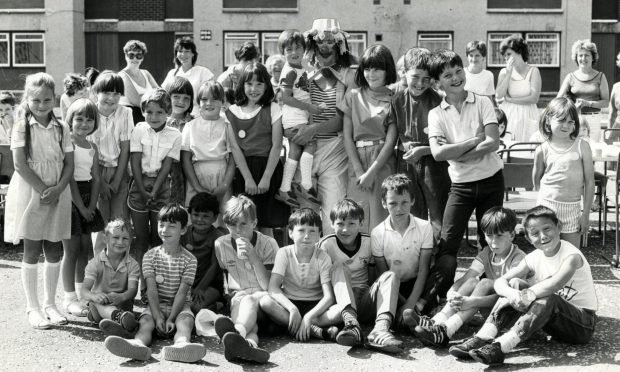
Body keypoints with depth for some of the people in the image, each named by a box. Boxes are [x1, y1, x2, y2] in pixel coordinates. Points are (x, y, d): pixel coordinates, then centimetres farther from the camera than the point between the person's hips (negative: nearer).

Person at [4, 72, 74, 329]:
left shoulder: (61, 128, 5)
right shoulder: (22, 126, -4)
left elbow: (69, 164, 3)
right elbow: (20, 164, -10)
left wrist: (57, 189, -12)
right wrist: (43, 190, -15)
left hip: (57, 196, 3)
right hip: (30, 195, -3)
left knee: (54, 252, 7)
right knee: (32, 252, 2)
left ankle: (50, 303, 21)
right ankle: (33, 307, 12)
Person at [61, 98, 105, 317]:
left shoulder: (92, 147, 11)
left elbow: (96, 179, 9)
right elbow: (69, 178, -15)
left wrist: (91, 206, -3)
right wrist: (81, 207, -14)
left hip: (87, 198, 7)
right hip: (69, 198, -7)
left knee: (85, 247, 12)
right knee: (71, 248, -4)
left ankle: (82, 292, 24)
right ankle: (70, 297, 3)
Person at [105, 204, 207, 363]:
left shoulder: (189, 259, -1)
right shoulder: (150, 256, 4)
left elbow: (182, 292, -9)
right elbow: (152, 289, -7)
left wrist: (171, 319, -21)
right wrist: (158, 317, -21)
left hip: (180, 306, -1)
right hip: (157, 305, 1)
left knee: (186, 320, -33)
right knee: (146, 320, -30)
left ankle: (181, 344, -69)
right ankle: (138, 344, -66)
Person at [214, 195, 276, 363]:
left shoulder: (268, 244, -3)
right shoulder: (220, 245, 4)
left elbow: (269, 286, -10)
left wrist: (253, 255, -20)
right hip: (238, 298, 1)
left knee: (249, 300, -39)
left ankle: (237, 331, -74)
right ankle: (249, 343, -76)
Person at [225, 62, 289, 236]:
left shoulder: (273, 109, 4)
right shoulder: (232, 111, 6)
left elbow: (276, 145, -2)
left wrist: (266, 178, -10)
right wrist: (248, 178, -10)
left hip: (268, 168, -1)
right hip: (243, 169, 1)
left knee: (266, 225, -1)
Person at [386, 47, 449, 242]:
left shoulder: (438, 101, -9)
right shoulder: (397, 100, 2)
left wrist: (424, 150, -16)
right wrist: (403, 144, -10)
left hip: (433, 163, -3)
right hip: (406, 165, 3)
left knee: (438, 222, 0)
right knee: (413, 220, 13)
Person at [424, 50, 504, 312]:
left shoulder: (482, 103, -1)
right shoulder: (436, 114, 0)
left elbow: (493, 143, -13)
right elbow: (438, 153, -14)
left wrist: (456, 152, -14)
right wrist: (475, 140, -14)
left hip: (491, 180, 0)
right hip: (461, 185, 0)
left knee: (490, 241, 9)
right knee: (447, 244, -8)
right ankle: (431, 299, -6)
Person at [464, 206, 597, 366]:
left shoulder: (572, 256, -18)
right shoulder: (533, 258, 0)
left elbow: (556, 283, -39)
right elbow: (500, 282, -12)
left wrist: (527, 295, -44)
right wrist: (512, 294, -34)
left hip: (583, 325, -6)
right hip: (551, 317, 6)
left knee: (546, 297, -35)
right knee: (514, 283, -12)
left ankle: (501, 347, -46)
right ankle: (483, 338, -27)